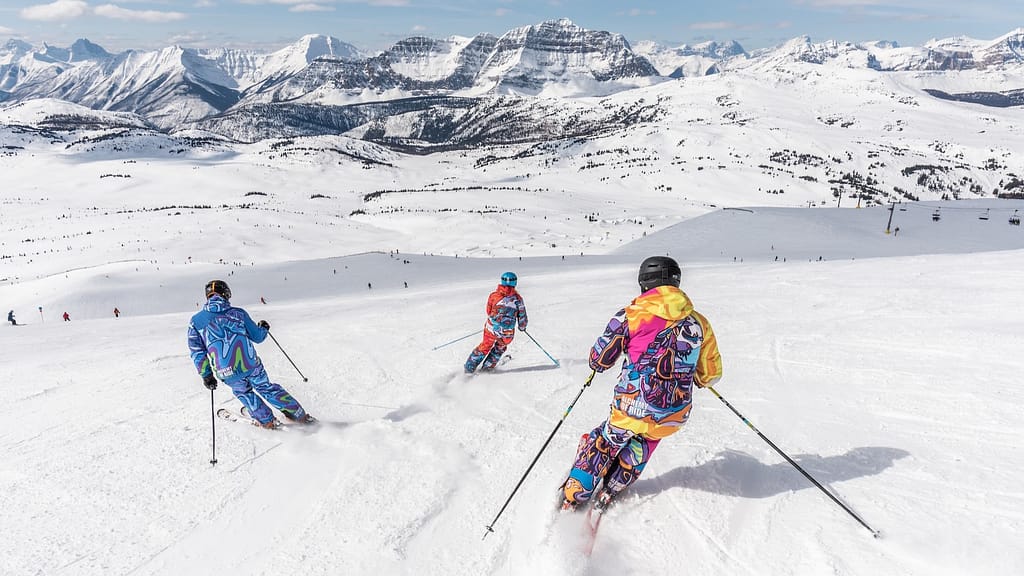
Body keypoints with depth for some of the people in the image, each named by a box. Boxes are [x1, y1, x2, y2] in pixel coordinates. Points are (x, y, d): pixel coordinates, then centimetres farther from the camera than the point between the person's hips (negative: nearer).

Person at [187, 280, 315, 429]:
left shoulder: (196, 321, 5)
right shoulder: (237, 313, 4)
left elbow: (197, 352, 4)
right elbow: (257, 337, 9)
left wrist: (206, 375, 12)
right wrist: (264, 328, 31)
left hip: (227, 373, 0)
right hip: (251, 364, 0)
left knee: (243, 392, 29)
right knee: (266, 388, 22)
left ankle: (266, 420, 32)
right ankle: (299, 415, 25)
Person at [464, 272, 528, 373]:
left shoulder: (494, 295, -2)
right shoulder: (518, 298, -3)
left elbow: (488, 311, 9)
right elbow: (522, 317, 3)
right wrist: (522, 327, 22)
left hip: (491, 329, 1)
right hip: (507, 334, 0)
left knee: (485, 347, 23)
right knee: (500, 348, 29)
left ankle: (469, 368, 23)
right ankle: (487, 367, 28)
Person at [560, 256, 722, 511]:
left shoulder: (630, 316, -8)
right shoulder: (698, 323, 1)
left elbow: (599, 360, -1)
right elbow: (710, 375, 9)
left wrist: (597, 362, 23)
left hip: (630, 410, -3)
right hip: (673, 418, 3)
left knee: (602, 445, 24)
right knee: (641, 444, 33)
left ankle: (573, 498, 29)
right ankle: (609, 492, 35)